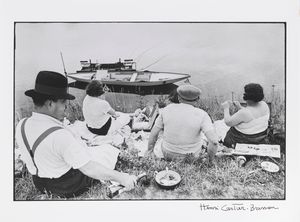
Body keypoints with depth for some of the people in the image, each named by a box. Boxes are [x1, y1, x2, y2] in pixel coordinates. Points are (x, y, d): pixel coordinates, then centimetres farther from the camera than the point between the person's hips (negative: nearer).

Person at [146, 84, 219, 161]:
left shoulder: (168, 109, -14)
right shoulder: (201, 115, -22)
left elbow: (154, 133, -7)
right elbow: (214, 141, -31)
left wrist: (149, 151, 8)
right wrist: (210, 159, -14)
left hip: (168, 153, 1)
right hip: (191, 156, -1)